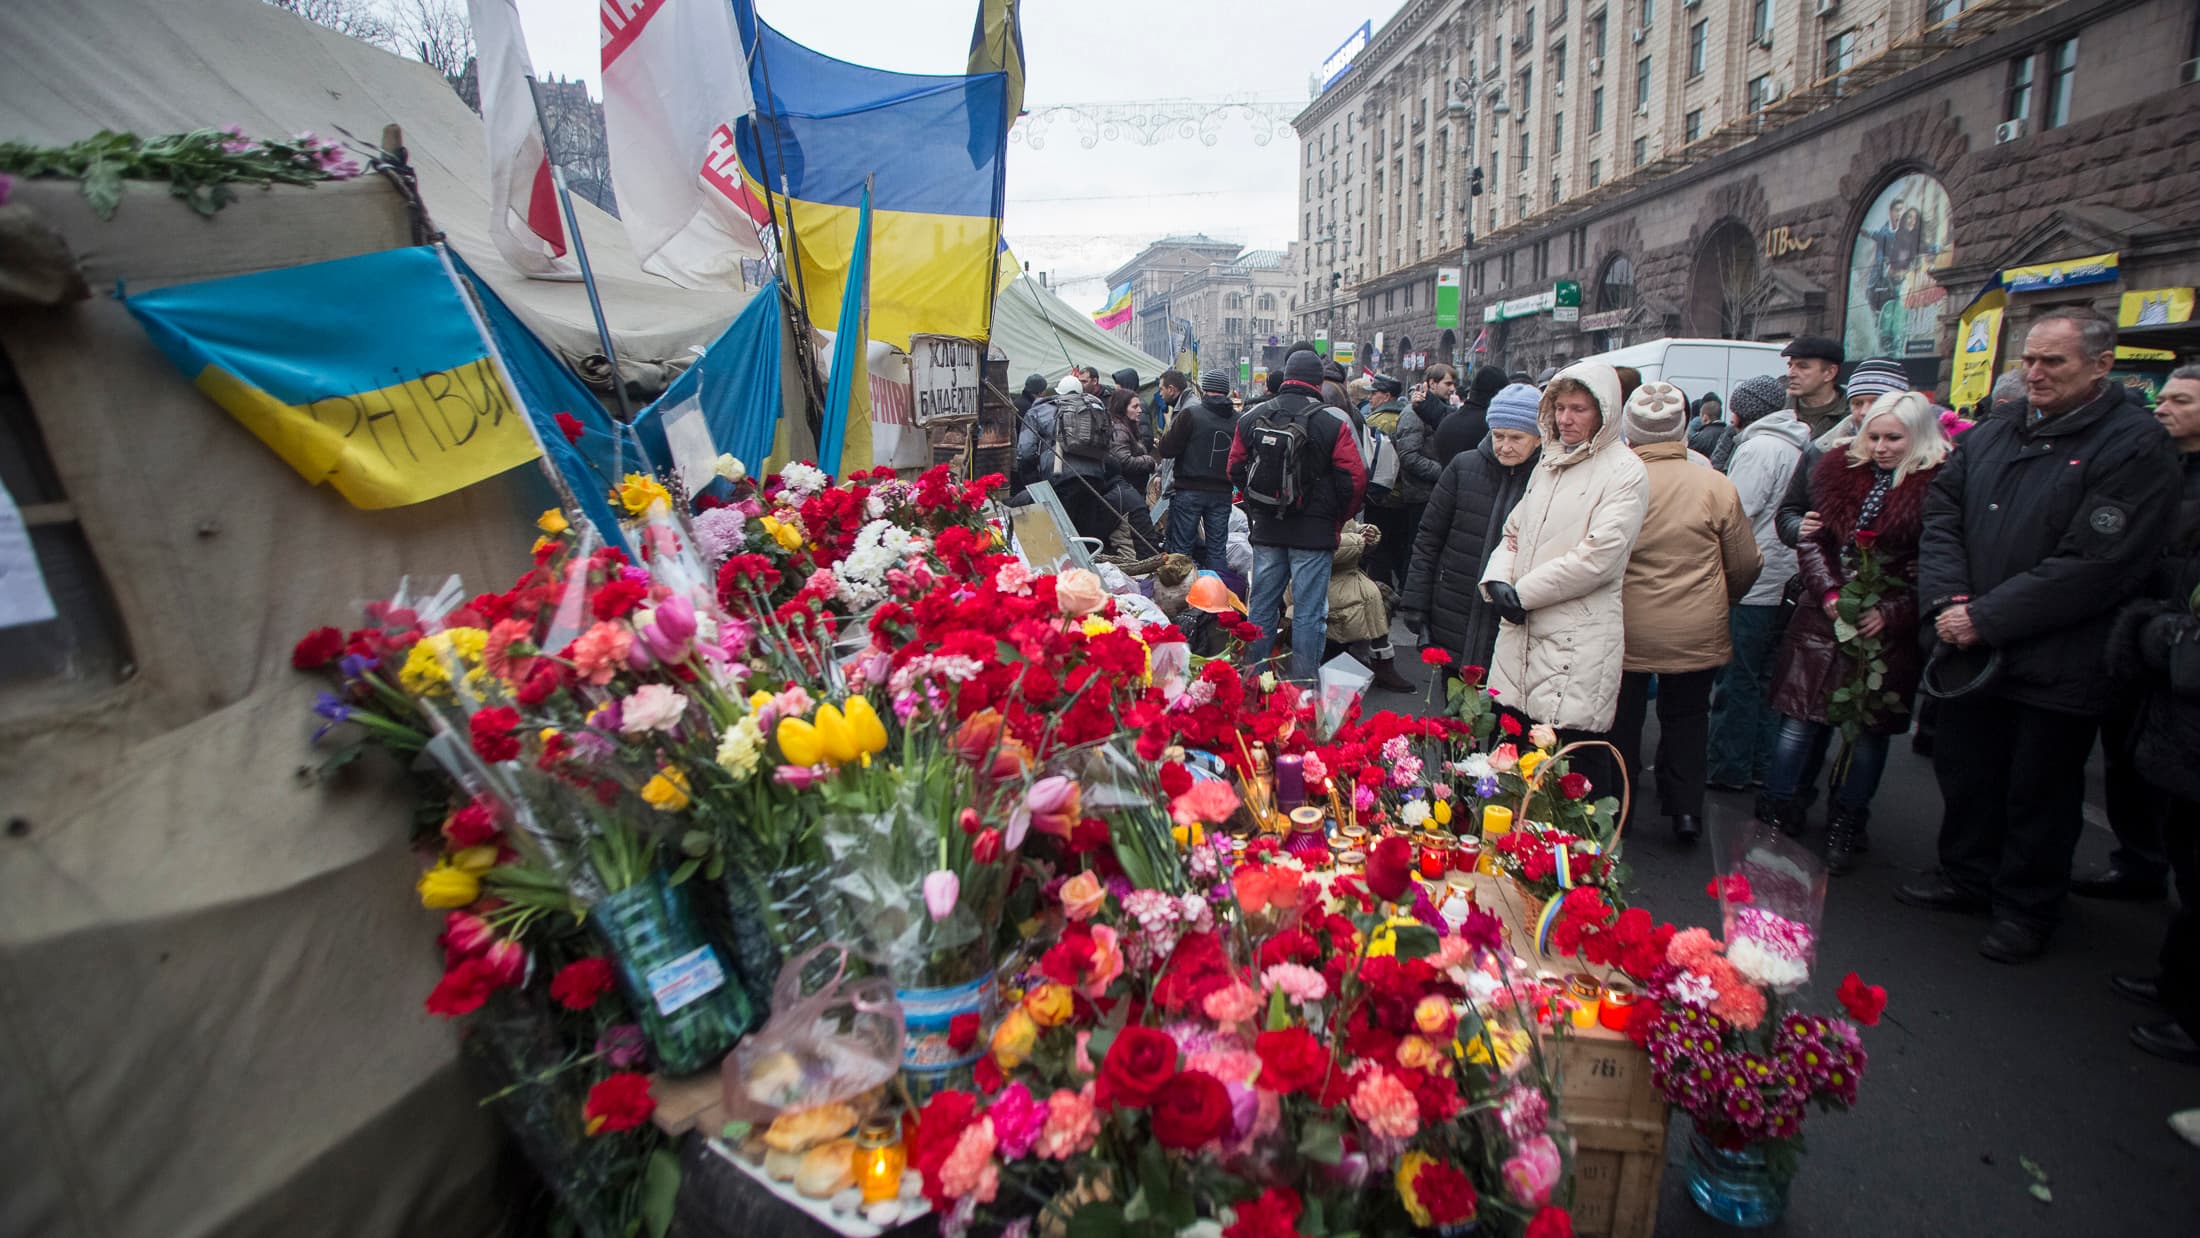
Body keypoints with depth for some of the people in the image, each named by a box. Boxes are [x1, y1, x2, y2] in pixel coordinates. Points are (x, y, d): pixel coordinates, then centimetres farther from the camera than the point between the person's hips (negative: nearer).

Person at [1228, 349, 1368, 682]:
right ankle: (1303, 688, 7)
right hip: (1314, 532, -4)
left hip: (1266, 529, 4)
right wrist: (1336, 520, 5)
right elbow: (1354, 478, -10)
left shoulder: (1252, 417, 3)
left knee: (1262, 606, 13)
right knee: (1309, 613, 3)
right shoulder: (1334, 421, -9)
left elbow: (1236, 469, 9)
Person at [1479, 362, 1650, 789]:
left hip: (1578, 638, -7)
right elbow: (1515, 529, 18)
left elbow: (1599, 556, -15)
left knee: (1574, 754, -6)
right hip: (1523, 629, 7)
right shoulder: (1550, 462, 18)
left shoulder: (1624, 472, -6)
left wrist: (1525, 592, -11)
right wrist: (1498, 579, -1)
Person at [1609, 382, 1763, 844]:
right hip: (1697, 634, 1)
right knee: (1686, 720, 19)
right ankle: (1686, 813, 25)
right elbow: (1746, 566, 0)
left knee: (1622, 722, 14)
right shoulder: (1716, 486, -9)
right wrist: (1718, 602, 20)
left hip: (1625, 632, -1)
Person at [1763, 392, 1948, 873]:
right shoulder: (1839, 467, 4)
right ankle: (1776, 816, 13)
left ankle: (1846, 828, 24)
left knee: (1869, 730, 9)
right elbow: (1812, 539, 5)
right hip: (1822, 618, 2)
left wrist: (1890, 613, -16)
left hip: (1888, 630, -2)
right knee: (1801, 722, 2)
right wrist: (1830, 595, -6)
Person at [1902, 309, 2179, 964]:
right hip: (1970, 653, 6)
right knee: (1963, 771, 18)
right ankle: (1967, 875, 37)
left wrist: (1985, 617, -20)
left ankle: (2025, 908, 27)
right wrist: (1949, 601, -11)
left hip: (2057, 668, -5)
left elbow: (2092, 566, -19)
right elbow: (1941, 517, 4)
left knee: (2038, 795, 9)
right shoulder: (1990, 436, 8)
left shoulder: (2136, 446, -11)